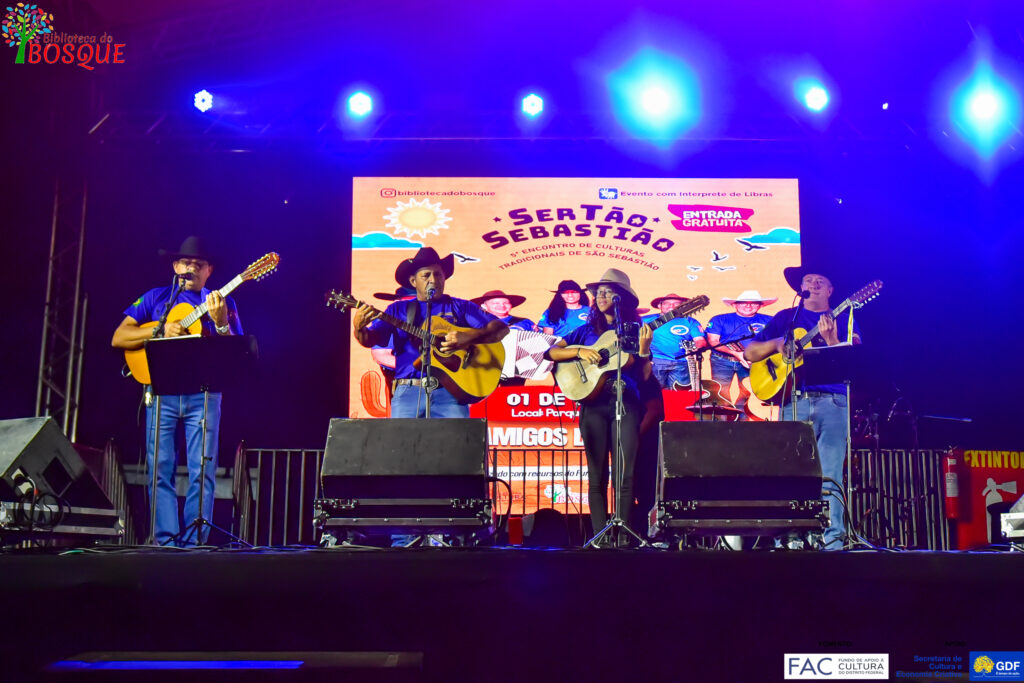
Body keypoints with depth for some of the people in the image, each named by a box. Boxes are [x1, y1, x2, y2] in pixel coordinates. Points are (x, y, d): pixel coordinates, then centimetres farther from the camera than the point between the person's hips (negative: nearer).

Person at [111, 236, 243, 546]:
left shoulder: (221, 303, 12)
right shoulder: (156, 298, 14)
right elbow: (118, 338, 6)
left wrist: (220, 322, -15)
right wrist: (160, 330, -8)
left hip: (203, 393, -1)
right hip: (162, 391, 1)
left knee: (202, 472, -7)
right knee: (160, 470, -3)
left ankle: (193, 542, -3)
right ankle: (166, 542, 0)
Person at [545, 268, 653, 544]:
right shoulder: (587, 330, 14)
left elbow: (643, 375, 2)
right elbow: (551, 353, 8)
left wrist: (643, 348, -13)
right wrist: (579, 351, -6)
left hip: (626, 403, -1)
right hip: (593, 404, 1)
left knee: (625, 474, -6)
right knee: (597, 474, 1)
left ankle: (623, 535, -2)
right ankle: (599, 535, 5)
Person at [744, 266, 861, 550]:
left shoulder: (843, 320, 16)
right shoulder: (785, 318, 19)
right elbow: (750, 353, 14)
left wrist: (831, 339, -15)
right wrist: (776, 344, -5)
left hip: (833, 401, -1)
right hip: (794, 401, 1)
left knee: (830, 476, -8)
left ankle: (833, 538, -7)